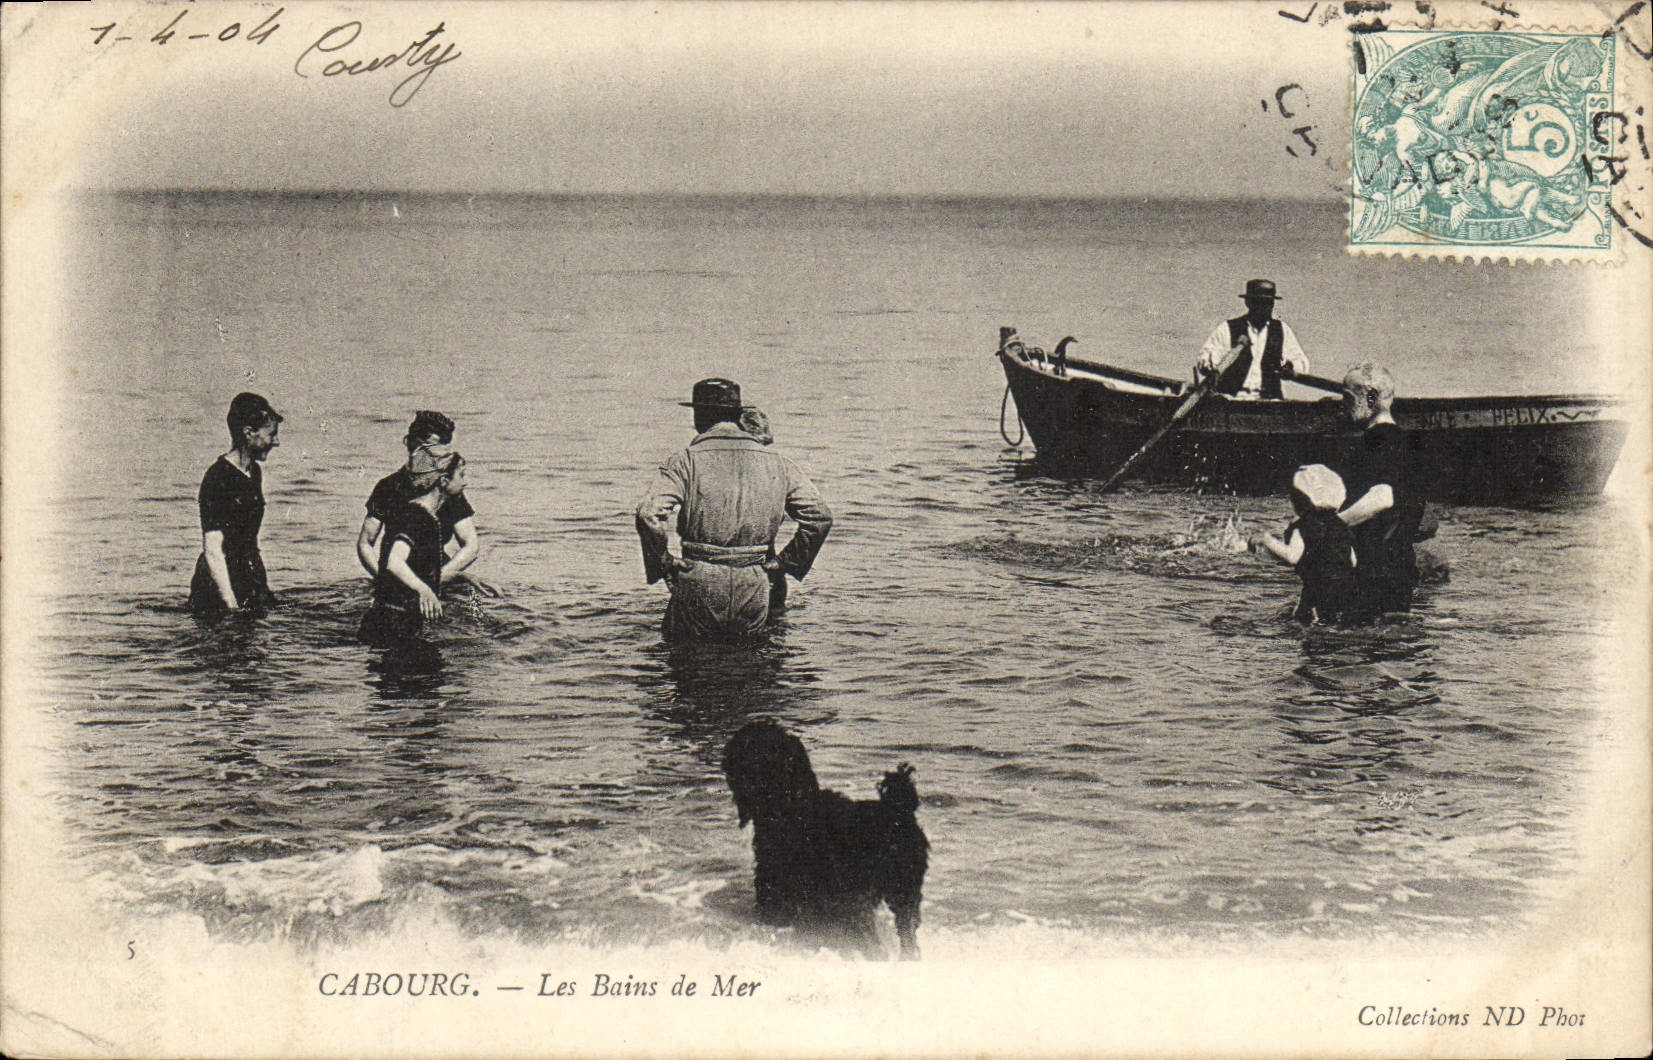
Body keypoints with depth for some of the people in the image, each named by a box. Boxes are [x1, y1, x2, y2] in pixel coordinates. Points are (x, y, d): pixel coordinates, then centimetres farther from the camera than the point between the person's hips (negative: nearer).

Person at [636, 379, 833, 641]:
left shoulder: (685, 462, -3)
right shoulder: (776, 463, 8)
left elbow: (650, 515, -16)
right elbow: (820, 517, 5)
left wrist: (662, 565, -2)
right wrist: (784, 563, 12)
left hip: (699, 589, -2)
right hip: (754, 593, 3)